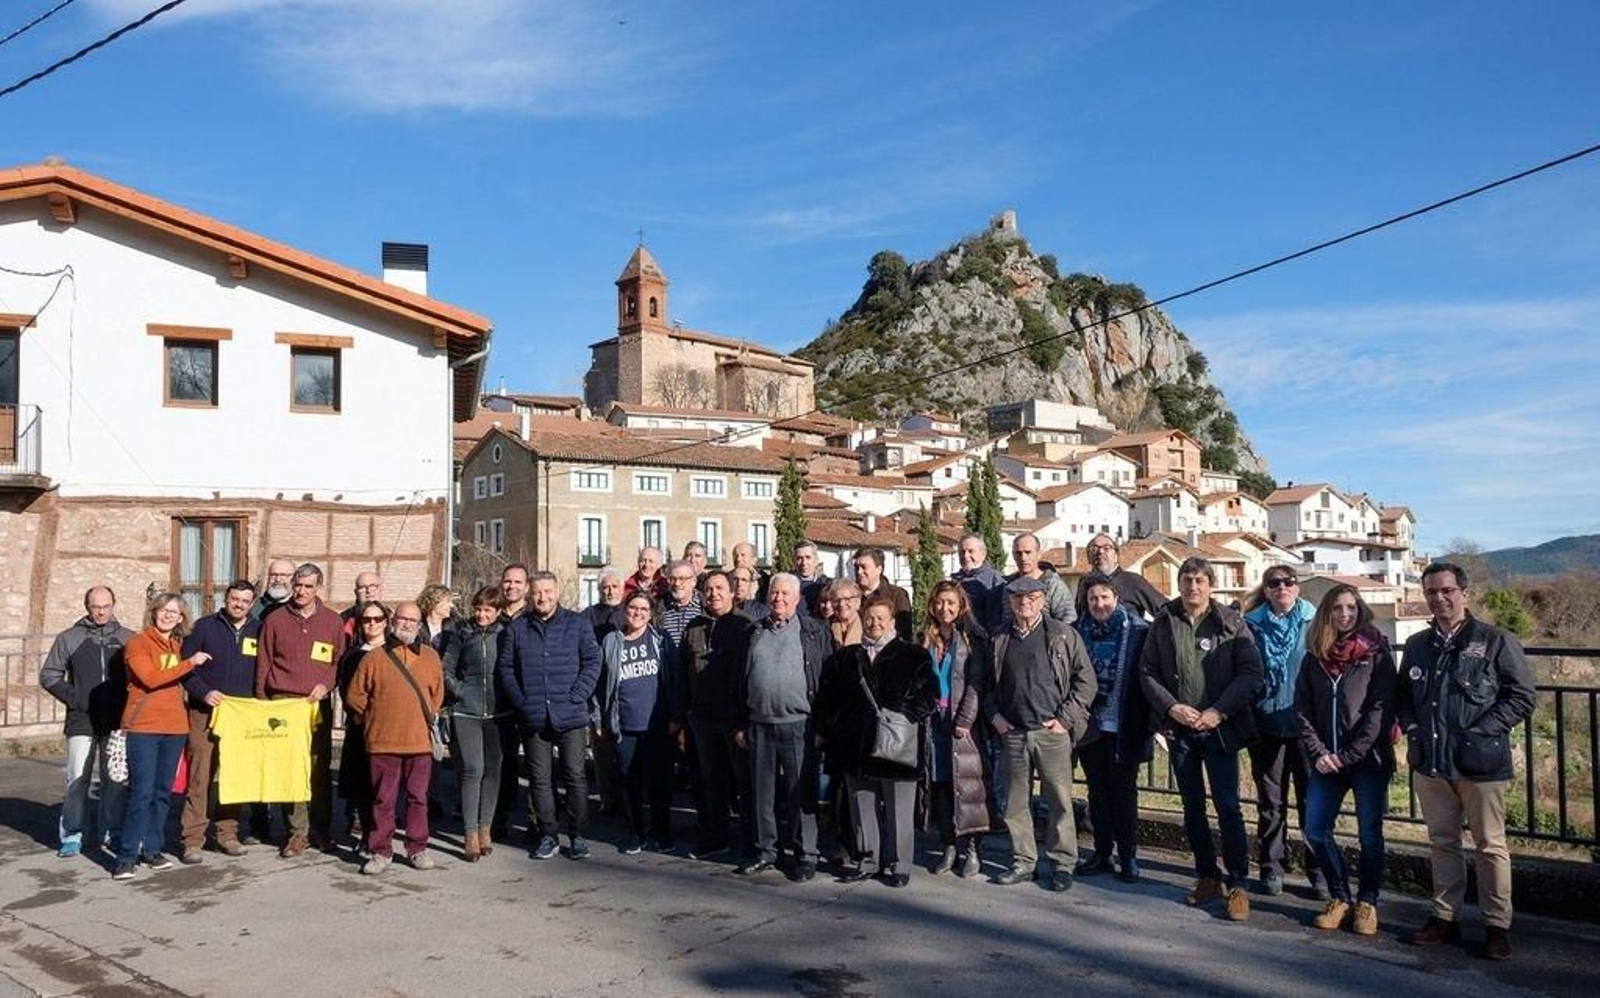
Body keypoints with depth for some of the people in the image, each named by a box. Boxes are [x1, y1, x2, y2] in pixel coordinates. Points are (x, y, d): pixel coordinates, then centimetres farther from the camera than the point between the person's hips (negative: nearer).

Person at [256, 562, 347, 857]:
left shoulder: (333, 621, 9)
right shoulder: (275, 620, 8)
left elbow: (339, 660, 11)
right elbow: (263, 665, 9)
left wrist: (326, 684, -7)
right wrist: (262, 703, 5)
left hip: (318, 703, 0)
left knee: (320, 768, 2)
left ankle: (320, 830, 13)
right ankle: (298, 831, 4)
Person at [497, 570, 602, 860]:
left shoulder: (577, 624, 4)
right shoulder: (517, 628, 8)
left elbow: (592, 662, 1)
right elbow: (505, 667, 7)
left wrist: (576, 697, -9)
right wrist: (521, 701, -4)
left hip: (570, 716, -2)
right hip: (532, 717, 2)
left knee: (575, 776, 0)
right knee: (540, 779, 7)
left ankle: (578, 836, 10)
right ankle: (547, 836, 17)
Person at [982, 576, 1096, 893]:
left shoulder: (1063, 635, 0)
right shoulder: (999, 640, 11)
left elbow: (1085, 679, -2)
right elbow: (988, 683, 20)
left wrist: (1065, 718, -7)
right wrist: (994, 715, 6)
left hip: (1052, 732, -4)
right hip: (1012, 733, 4)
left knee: (1060, 801, 0)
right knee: (1015, 801, 8)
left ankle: (1063, 864, 11)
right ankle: (1023, 862, 19)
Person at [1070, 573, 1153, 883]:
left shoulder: (1137, 631, -7)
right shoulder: (1077, 631, 2)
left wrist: (1149, 719, -10)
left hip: (1123, 726, -3)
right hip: (1089, 725, 3)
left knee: (1124, 791, 6)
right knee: (1097, 791, 13)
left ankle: (1128, 857, 16)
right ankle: (1101, 853, 23)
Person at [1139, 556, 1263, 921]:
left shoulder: (1231, 623, -3)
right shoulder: (1163, 624, 4)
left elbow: (1251, 672, -7)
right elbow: (1147, 672, 4)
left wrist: (1219, 712, -16)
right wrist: (1171, 706, -10)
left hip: (1219, 728, -3)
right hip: (1179, 729, 3)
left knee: (1228, 806, -4)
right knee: (1192, 807, 11)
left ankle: (1238, 884, 6)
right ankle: (1208, 878, 23)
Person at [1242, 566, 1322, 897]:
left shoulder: (1314, 624, 2)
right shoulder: (1252, 625, 4)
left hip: (1306, 726, -1)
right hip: (1267, 726, 1)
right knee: (1270, 802, 9)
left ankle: (1318, 868, 17)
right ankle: (1271, 868, 19)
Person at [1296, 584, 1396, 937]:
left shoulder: (1376, 654, -4)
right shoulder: (1315, 656, 7)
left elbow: (1381, 710, -10)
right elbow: (1302, 709, 5)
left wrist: (1347, 756, -13)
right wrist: (1318, 753, -7)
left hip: (1368, 760, -3)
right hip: (1327, 761, 4)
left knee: (1370, 835, 5)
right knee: (1316, 831, 2)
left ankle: (1367, 902, 22)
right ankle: (1340, 898, 18)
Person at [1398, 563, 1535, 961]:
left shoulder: (1496, 641, -5)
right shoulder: (1417, 645, 11)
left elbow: (1521, 697, -6)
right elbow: (1402, 695, 20)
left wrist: (1480, 732, -13)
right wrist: (1412, 726, 3)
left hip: (1480, 763, -4)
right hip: (1429, 763, 5)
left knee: (1490, 845, 4)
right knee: (1442, 842, 12)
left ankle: (1498, 925, 15)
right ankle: (1446, 916, 23)